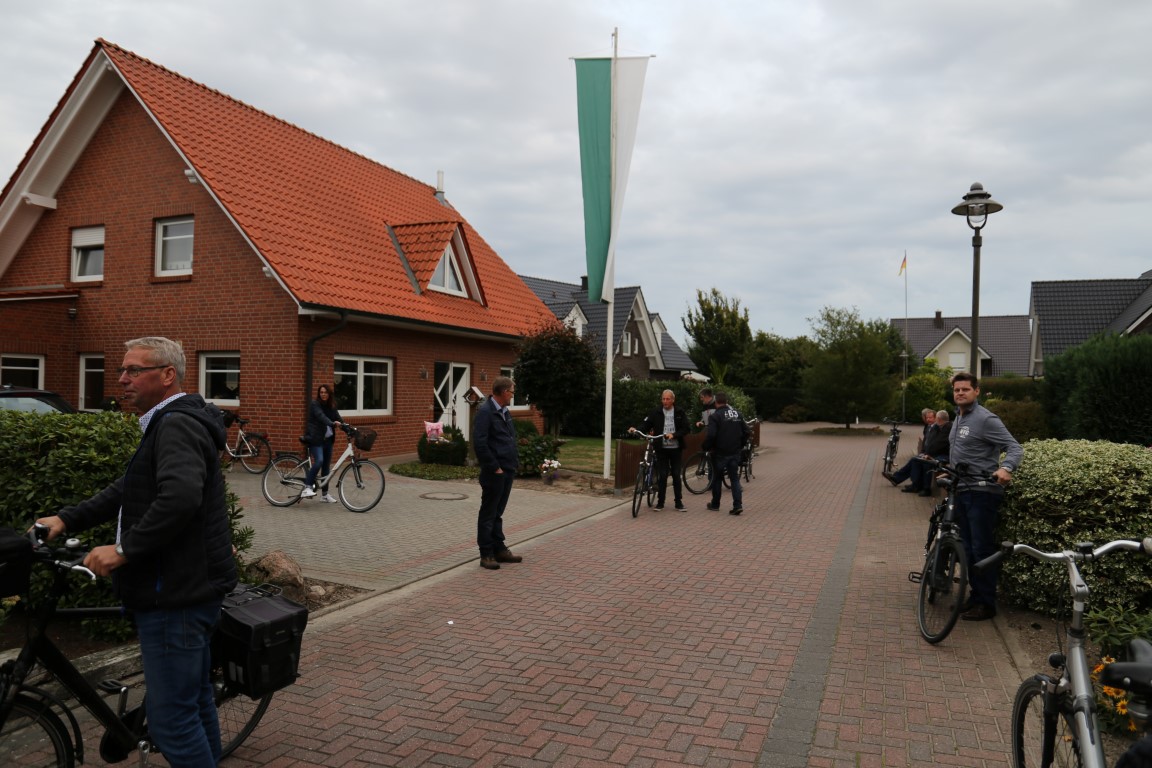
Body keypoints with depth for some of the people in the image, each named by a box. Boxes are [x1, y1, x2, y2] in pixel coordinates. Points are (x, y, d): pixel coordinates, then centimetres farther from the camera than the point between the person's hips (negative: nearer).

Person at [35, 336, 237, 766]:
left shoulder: (176, 425, -16)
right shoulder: (171, 423, 18)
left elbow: (180, 496, -32)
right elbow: (127, 490, 22)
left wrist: (124, 548, -24)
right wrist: (67, 519, 13)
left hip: (177, 597, -11)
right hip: (189, 588, 11)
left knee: (170, 719, -4)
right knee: (195, 702, 21)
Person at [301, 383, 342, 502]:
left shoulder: (331, 407, 10)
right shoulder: (315, 404, -9)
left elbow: (339, 418, -1)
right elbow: (321, 417, -27)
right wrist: (333, 423, -45)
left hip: (327, 439, 6)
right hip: (315, 439, -6)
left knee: (326, 465, 8)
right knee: (319, 461, -24)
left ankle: (325, 493, 16)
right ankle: (307, 487, -16)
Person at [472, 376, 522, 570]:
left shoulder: (504, 411, 13)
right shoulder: (485, 411, -14)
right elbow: (480, 443, -21)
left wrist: (515, 462, 11)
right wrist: (495, 467, -17)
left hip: (507, 471, 8)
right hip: (494, 473, -8)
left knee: (497, 513, 16)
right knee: (488, 514, 2)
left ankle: (499, 549, 24)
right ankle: (486, 555, 10)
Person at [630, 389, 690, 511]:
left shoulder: (680, 413, 1)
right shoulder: (656, 413, 2)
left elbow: (685, 429, -4)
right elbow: (646, 425, -3)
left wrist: (674, 435, -20)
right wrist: (636, 429, -21)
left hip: (676, 449, 0)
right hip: (661, 449, 0)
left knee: (676, 475, 5)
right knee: (662, 475, 1)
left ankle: (678, 501, 15)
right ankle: (660, 501, 12)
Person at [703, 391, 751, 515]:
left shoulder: (715, 416, -12)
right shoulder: (737, 413, 6)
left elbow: (711, 435, -22)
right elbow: (747, 431, 7)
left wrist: (706, 448, -6)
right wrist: (740, 445, 18)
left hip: (720, 453, -4)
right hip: (735, 453, 4)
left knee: (717, 478, 11)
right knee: (735, 478, 8)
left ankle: (715, 504, 21)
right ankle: (738, 504, -5)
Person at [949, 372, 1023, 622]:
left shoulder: (986, 419, -12)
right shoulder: (959, 418, 17)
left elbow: (1014, 447, -18)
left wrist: (1005, 468, -35)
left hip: (982, 493, -9)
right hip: (962, 491, 9)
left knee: (982, 549, -5)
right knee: (968, 548, 14)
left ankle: (986, 604, 3)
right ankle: (975, 596, 24)